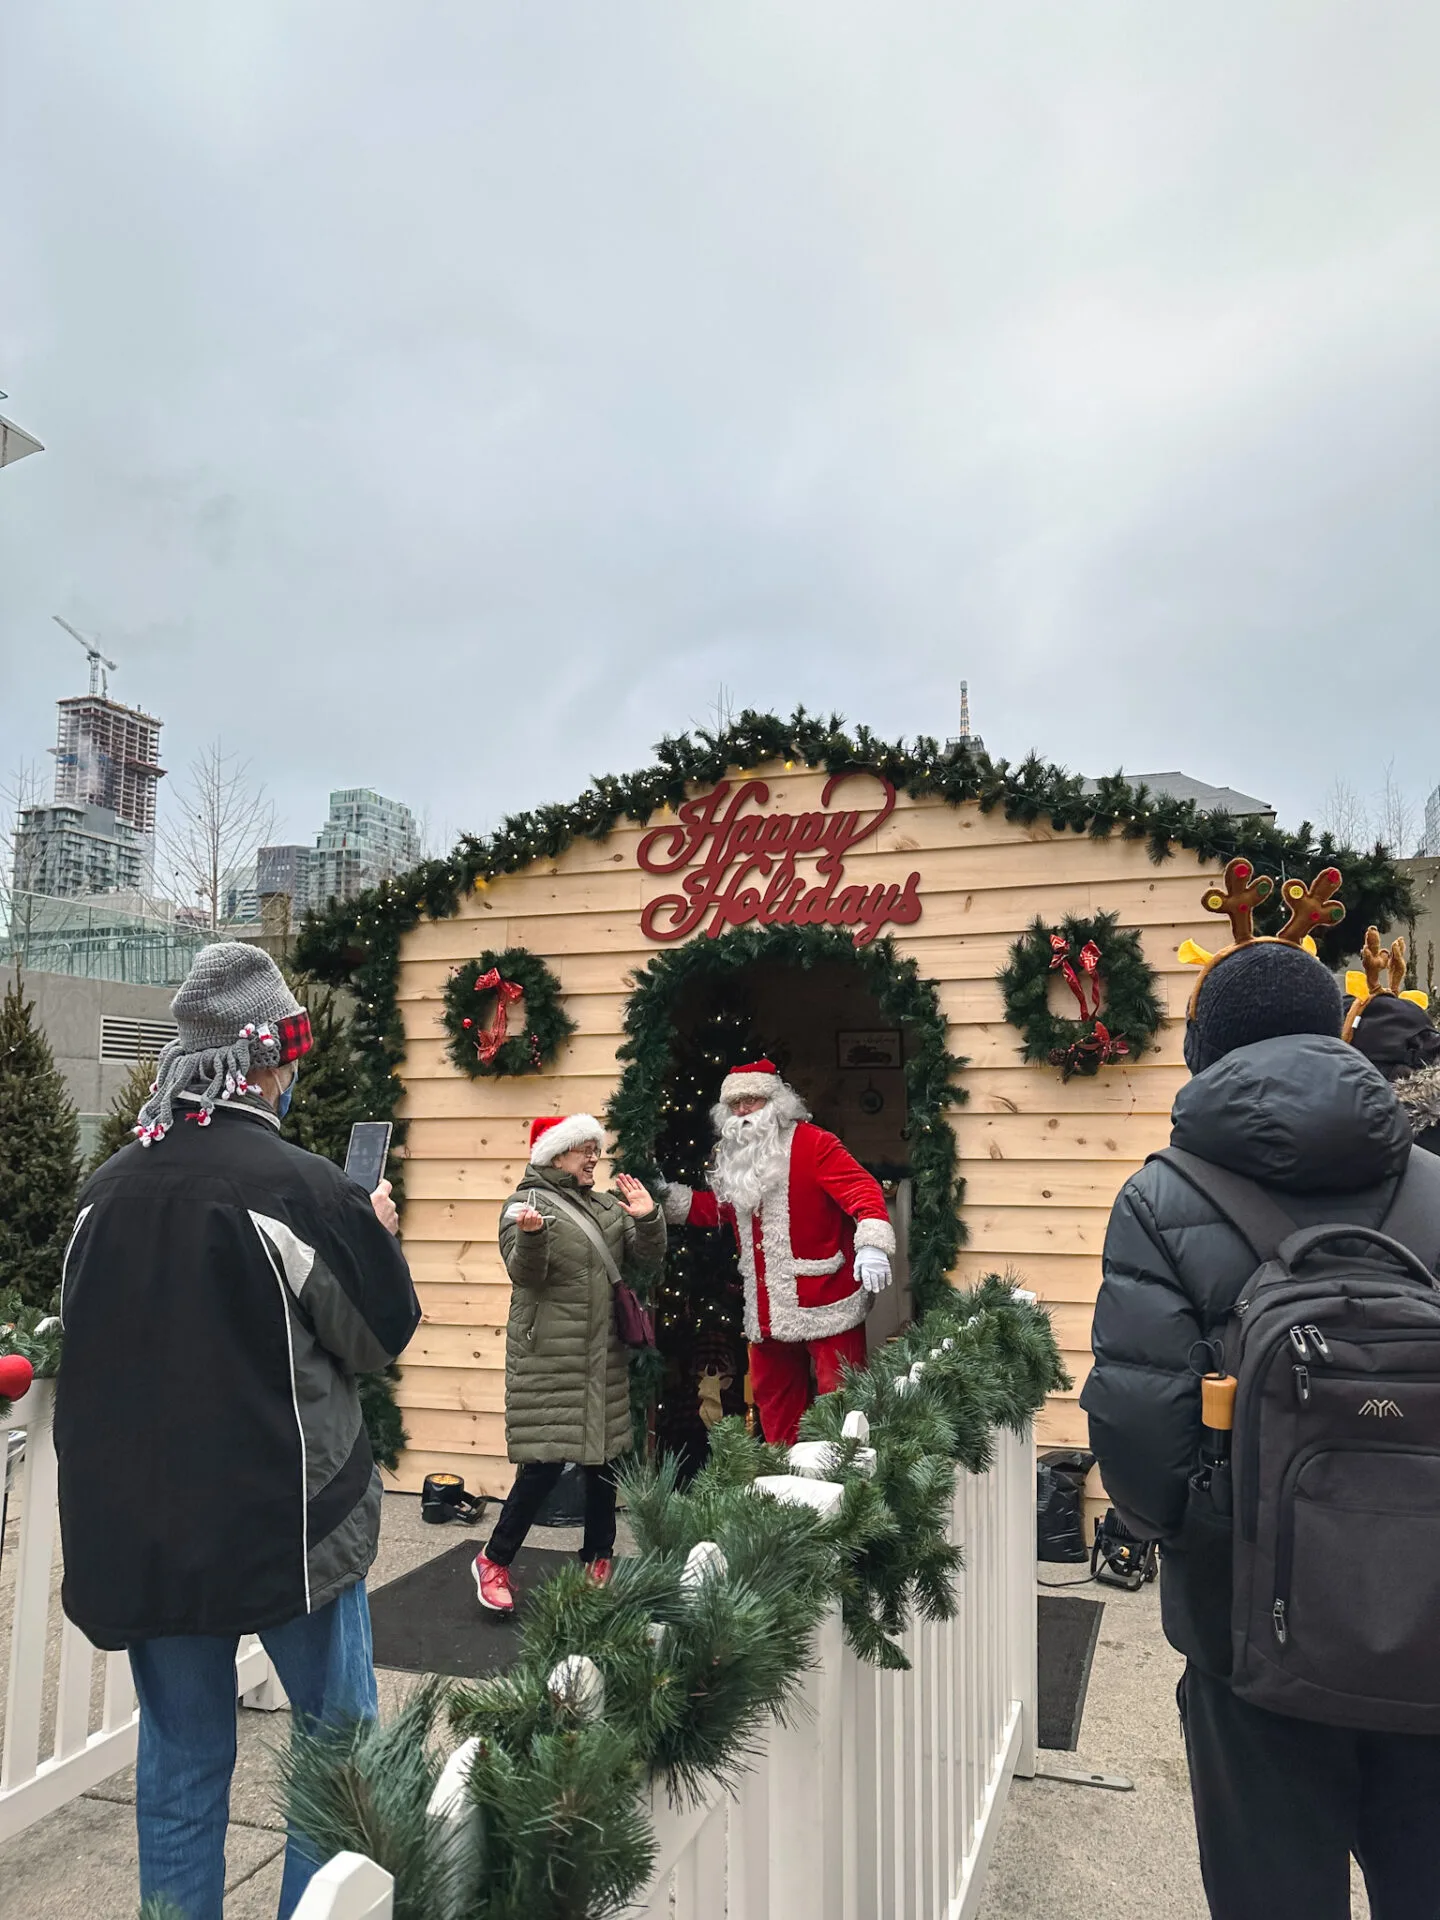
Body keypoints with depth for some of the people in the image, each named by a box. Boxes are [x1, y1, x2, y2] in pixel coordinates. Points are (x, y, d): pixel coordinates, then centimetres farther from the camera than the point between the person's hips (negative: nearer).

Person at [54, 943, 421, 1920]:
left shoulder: (109, 1188, -3)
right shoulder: (304, 1188, -19)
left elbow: (81, 1336, 12)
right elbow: (380, 1335, -7)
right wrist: (379, 1234, 8)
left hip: (138, 1520, 5)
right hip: (286, 1512, -5)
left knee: (182, 1750, 18)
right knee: (339, 1732, 14)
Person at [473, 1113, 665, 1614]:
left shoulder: (607, 1206, 12)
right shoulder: (525, 1204, -6)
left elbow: (648, 1257, 7)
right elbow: (525, 1275, -17)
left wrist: (648, 1219, -11)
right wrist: (531, 1235, -36)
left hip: (604, 1354, 6)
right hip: (549, 1356, -6)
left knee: (604, 1456, 11)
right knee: (545, 1461, -9)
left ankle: (598, 1560, 26)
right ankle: (494, 1560, 8)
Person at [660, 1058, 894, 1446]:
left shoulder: (812, 1142, -12)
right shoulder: (731, 1157, 12)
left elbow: (862, 1189, -22)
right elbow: (719, 1208, 24)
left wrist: (871, 1243, -38)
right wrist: (670, 1198, 12)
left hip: (824, 1299, -8)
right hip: (767, 1305, 8)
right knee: (772, 1394, 18)